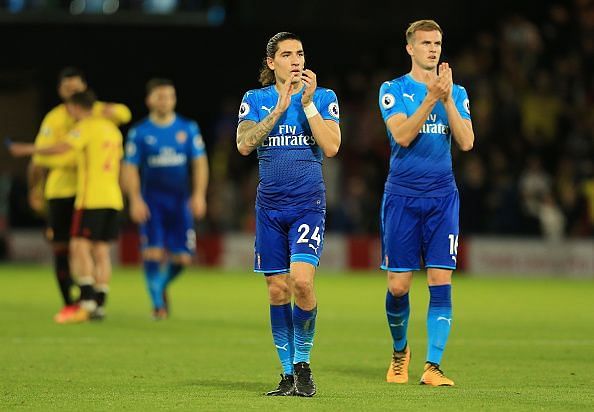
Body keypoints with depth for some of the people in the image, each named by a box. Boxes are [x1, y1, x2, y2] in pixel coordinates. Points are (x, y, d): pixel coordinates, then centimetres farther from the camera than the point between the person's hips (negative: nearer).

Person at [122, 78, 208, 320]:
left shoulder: (188, 129, 6)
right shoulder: (139, 132, 2)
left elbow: (199, 162, 6)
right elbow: (130, 168, 1)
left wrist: (199, 195, -5)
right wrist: (135, 200, -10)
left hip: (180, 201, 2)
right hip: (151, 201, -2)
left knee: (182, 257, -1)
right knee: (153, 252, -11)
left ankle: (162, 285, 28)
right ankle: (157, 304, 0)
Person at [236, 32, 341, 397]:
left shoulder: (323, 97, 3)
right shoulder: (255, 100, 7)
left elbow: (331, 147, -9)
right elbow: (244, 144, -7)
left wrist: (308, 103, -13)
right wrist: (279, 108, -12)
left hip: (308, 204, -2)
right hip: (270, 206, 2)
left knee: (302, 279, -20)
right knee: (278, 290, 3)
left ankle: (303, 363, -4)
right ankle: (288, 374, 12)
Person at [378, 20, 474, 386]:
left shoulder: (456, 92, 9)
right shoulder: (393, 90, 1)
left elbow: (466, 142, -4)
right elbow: (402, 136, -15)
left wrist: (447, 99, -14)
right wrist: (431, 97, -22)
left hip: (442, 197, 2)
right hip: (402, 197, -2)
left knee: (441, 281, -8)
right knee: (399, 285, -1)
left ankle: (433, 367, -6)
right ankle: (400, 350, 26)